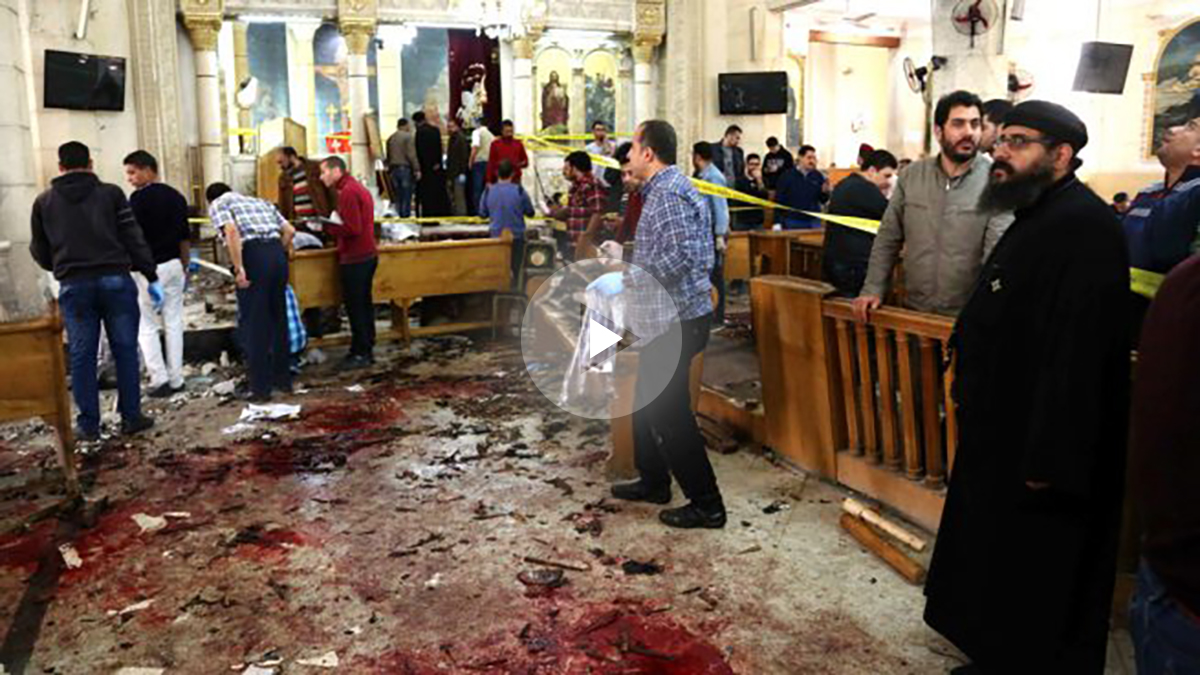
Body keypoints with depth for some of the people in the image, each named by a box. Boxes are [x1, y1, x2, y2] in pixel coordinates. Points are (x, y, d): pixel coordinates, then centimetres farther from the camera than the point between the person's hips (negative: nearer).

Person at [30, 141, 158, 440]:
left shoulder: (44, 202, 10)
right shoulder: (111, 193, 4)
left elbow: (39, 251, 15)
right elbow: (133, 238, 0)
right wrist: (151, 277, 3)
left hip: (73, 286, 1)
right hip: (115, 280, -1)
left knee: (81, 355, 7)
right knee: (124, 349, 6)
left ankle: (88, 425, 11)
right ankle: (131, 417, 9)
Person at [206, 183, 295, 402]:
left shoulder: (218, 204, 11)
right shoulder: (260, 201, 28)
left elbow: (231, 230, -10)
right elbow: (289, 230, 19)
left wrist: (238, 268, -12)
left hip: (253, 255, -5)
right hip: (277, 254, 6)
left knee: (254, 324, 2)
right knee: (278, 319, 15)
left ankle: (260, 389, 5)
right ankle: (283, 380, 22)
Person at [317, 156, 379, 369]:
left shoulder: (347, 192, -15)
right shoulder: (358, 187, 16)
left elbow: (352, 229, -21)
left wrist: (325, 227, -14)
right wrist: (329, 225, 11)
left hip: (355, 259, -10)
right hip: (367, 254, 10)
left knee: (355, 307, -3)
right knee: (364, 305, 14)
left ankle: (360, 354, 3)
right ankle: (367, 350, 22)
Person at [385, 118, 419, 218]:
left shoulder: (390, 138, 12)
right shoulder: (408, 136, -7)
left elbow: (388, 156, 15)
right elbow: (411, 155, -14)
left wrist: (390, 170, 19)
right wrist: (417, 169, -13)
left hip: (394, 169, 6)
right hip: (405, 168, -6)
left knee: (398, 197, 10)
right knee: (406, 196, -4)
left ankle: (399, 215, 10)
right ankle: (406, 215, -6)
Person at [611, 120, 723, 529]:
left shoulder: (667, 194, -17)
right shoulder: (666, 188, 16)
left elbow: (681, 255, -29)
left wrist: (628, 278, -21)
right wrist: (626, 258, 17)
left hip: (675, 321, -11)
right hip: (664, 319, 11)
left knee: (669, 415, -5)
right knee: (648, 402, 21)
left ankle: (706, 505, 5)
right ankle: (653, 482, 36)